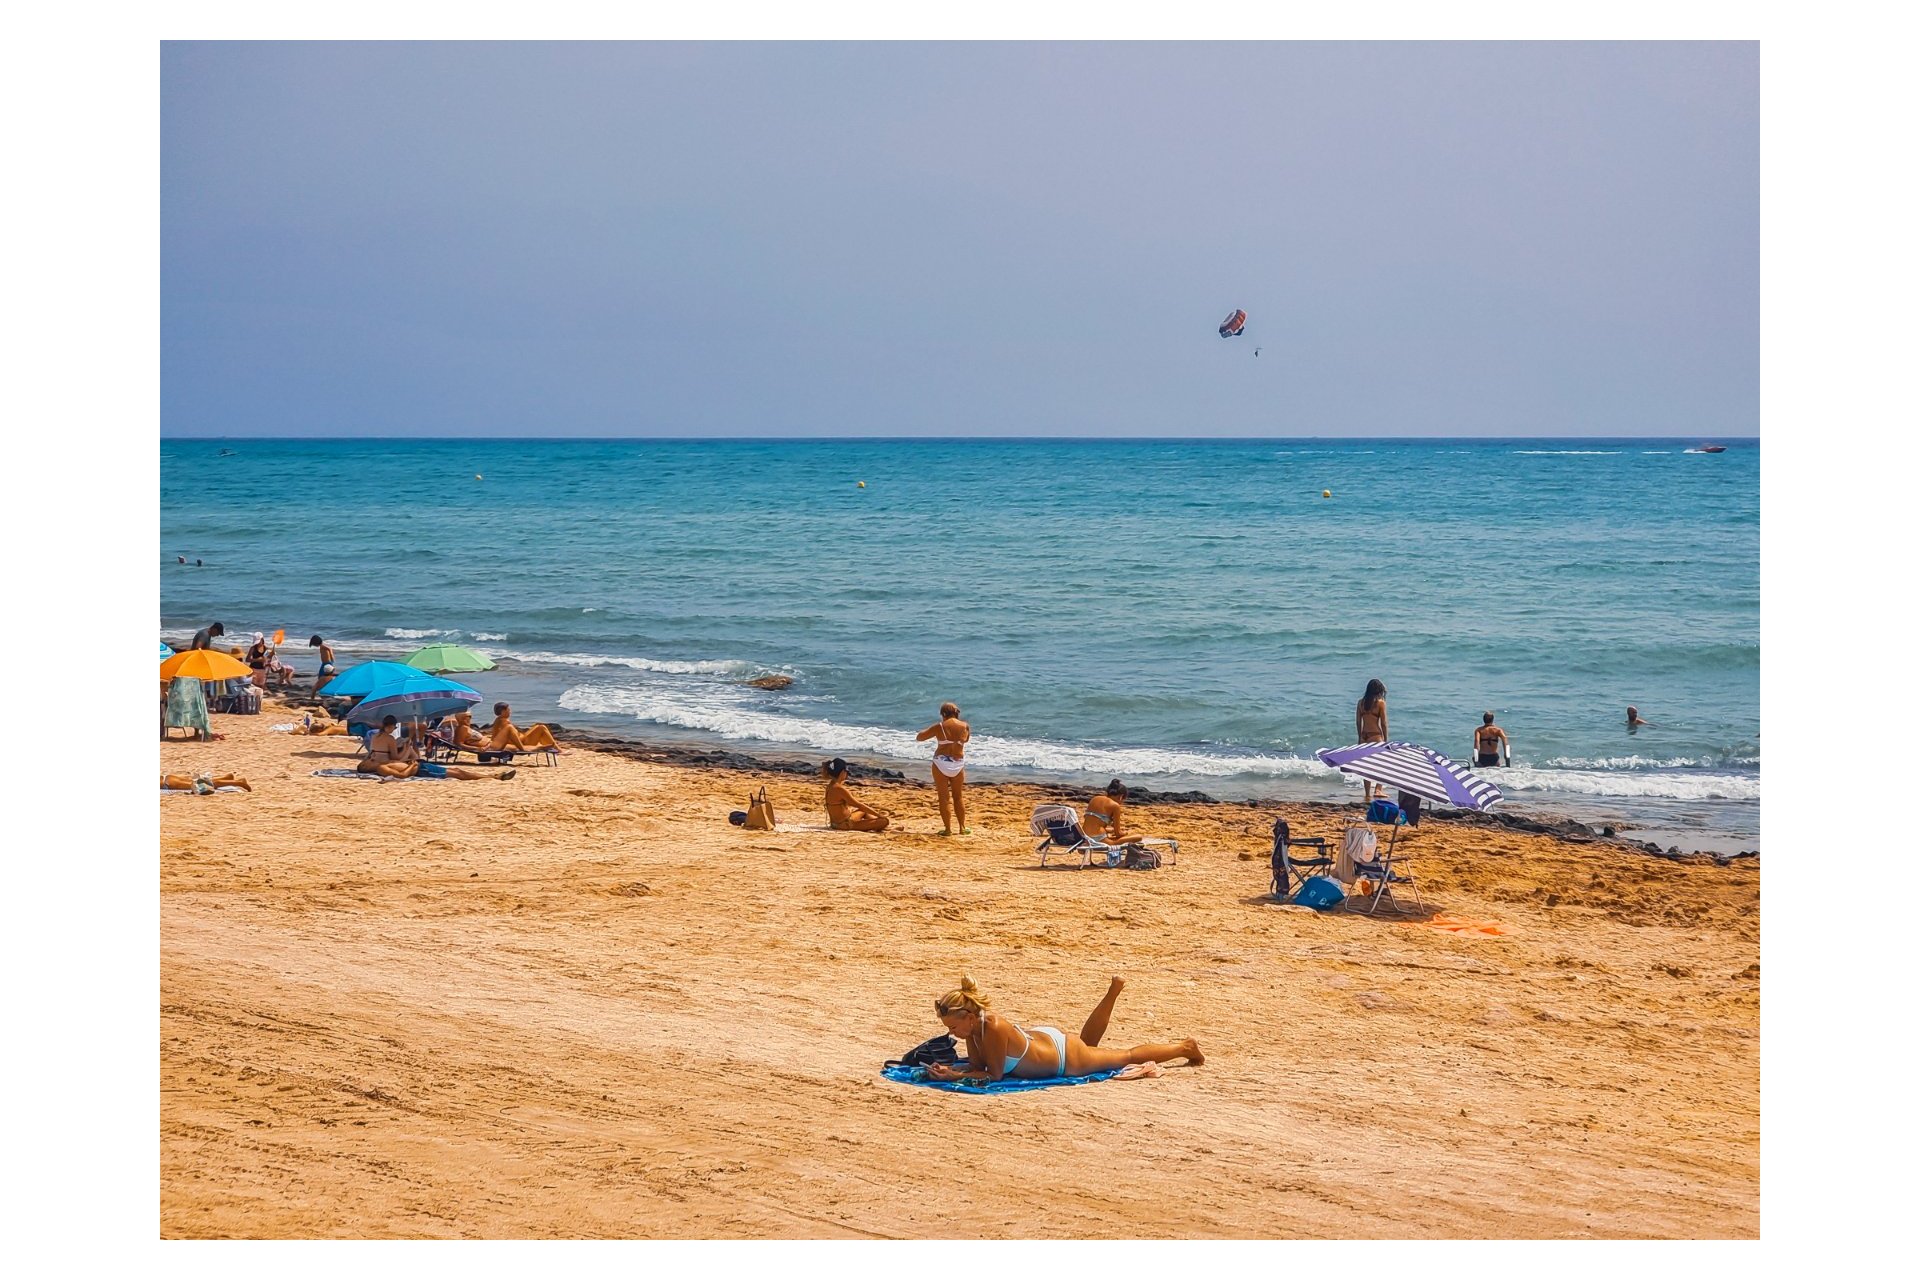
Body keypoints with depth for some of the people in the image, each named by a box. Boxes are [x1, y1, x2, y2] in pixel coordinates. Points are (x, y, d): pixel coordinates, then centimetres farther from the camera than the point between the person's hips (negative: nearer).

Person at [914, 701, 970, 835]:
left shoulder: (939, 726, -6)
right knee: (959, 797, 17)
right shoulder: (965, 726, 1)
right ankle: (963, 827, 18)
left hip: (941, 763, -3)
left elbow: (918, 737, 3)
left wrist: (930, 729, 17)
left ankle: (948, 828, 0)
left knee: (944, 797, 3)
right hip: (958, 764, 3)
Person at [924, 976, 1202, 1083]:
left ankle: (1184, 1048, 36)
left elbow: (993, 1075, -31)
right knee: (1088, 1042, 41)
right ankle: (1113, 992, 51)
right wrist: (949, 1069, -26)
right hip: (1045, 1038, 7)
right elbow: (976, 1065, -8)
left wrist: (955, 1077, -36)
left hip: (1066, 1058, -7)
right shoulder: (973, 1026, -17)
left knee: (1127, 1057, 16)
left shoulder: (993, 1028, -39)